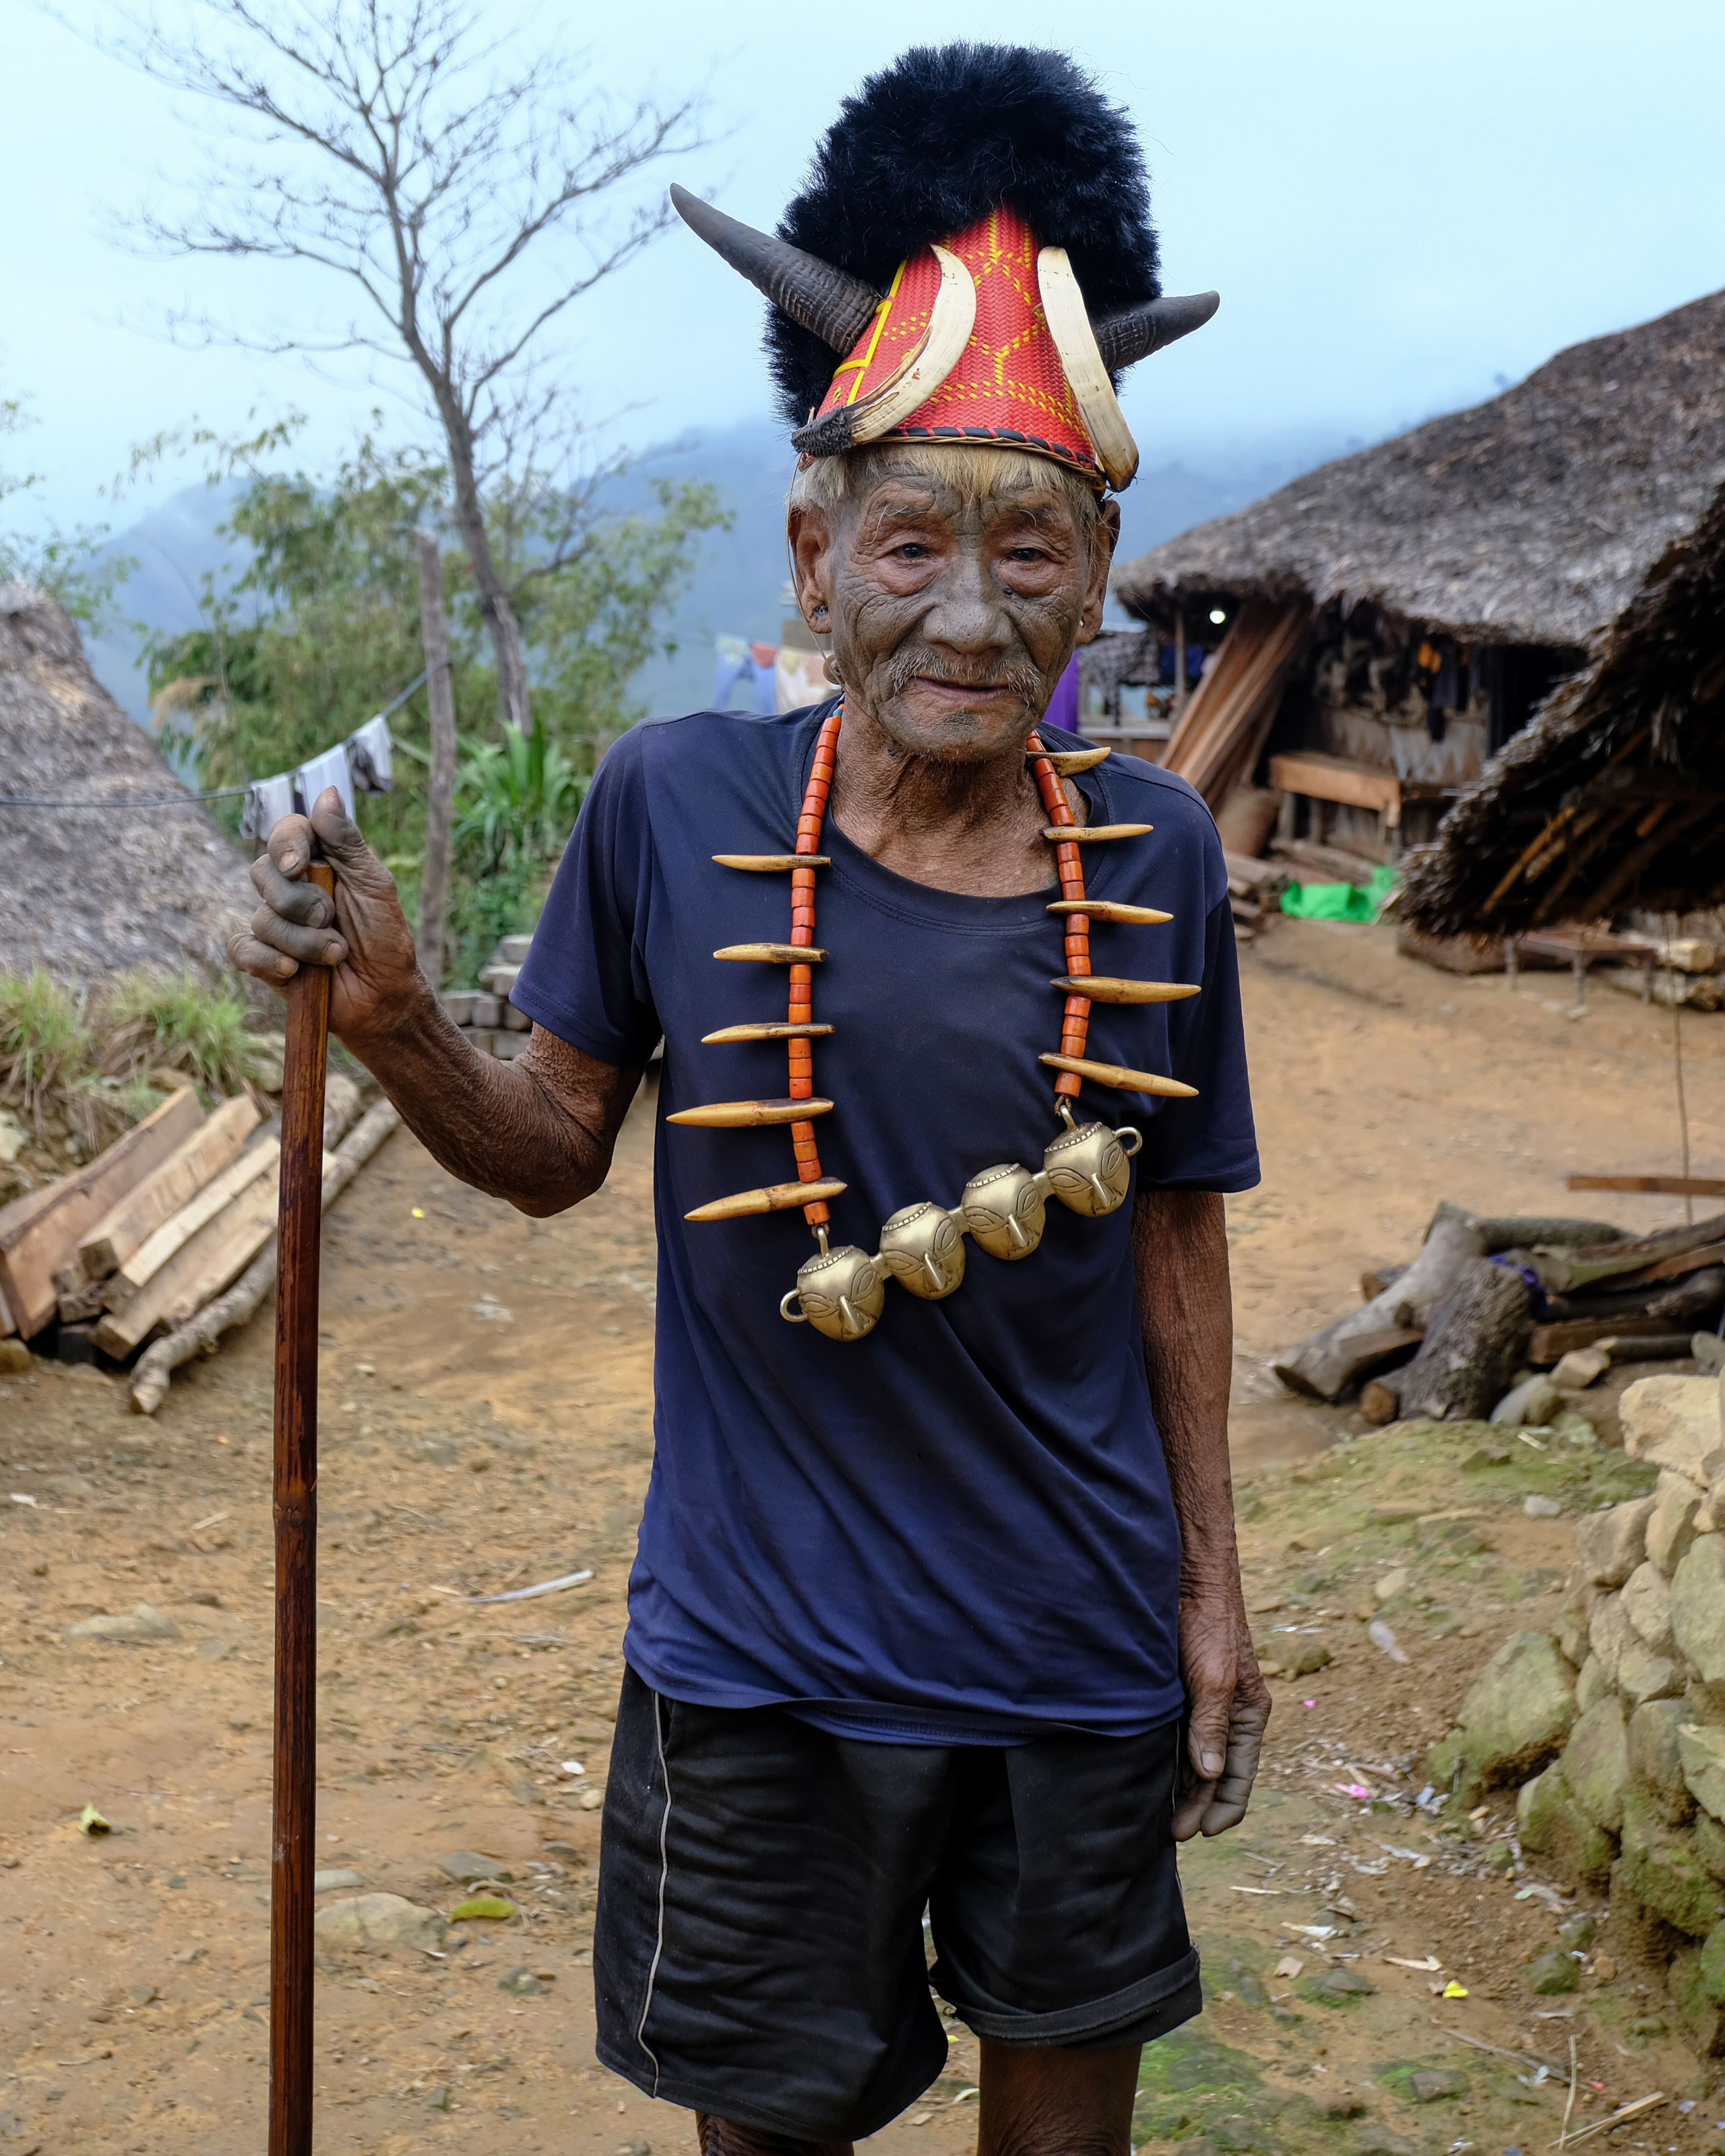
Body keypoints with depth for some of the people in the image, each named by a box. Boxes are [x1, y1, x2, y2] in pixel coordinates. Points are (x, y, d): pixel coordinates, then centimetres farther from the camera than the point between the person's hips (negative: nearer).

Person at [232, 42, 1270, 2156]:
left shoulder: (1156, 855, -8)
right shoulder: (672, 806, -13)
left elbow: (1175, 1234, 3)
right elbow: (555, 1149, -1)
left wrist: (1212, 1587, 6)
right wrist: (389, 1020, -21)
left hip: (1083, 1660, 2)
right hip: (762, 1663, -1)